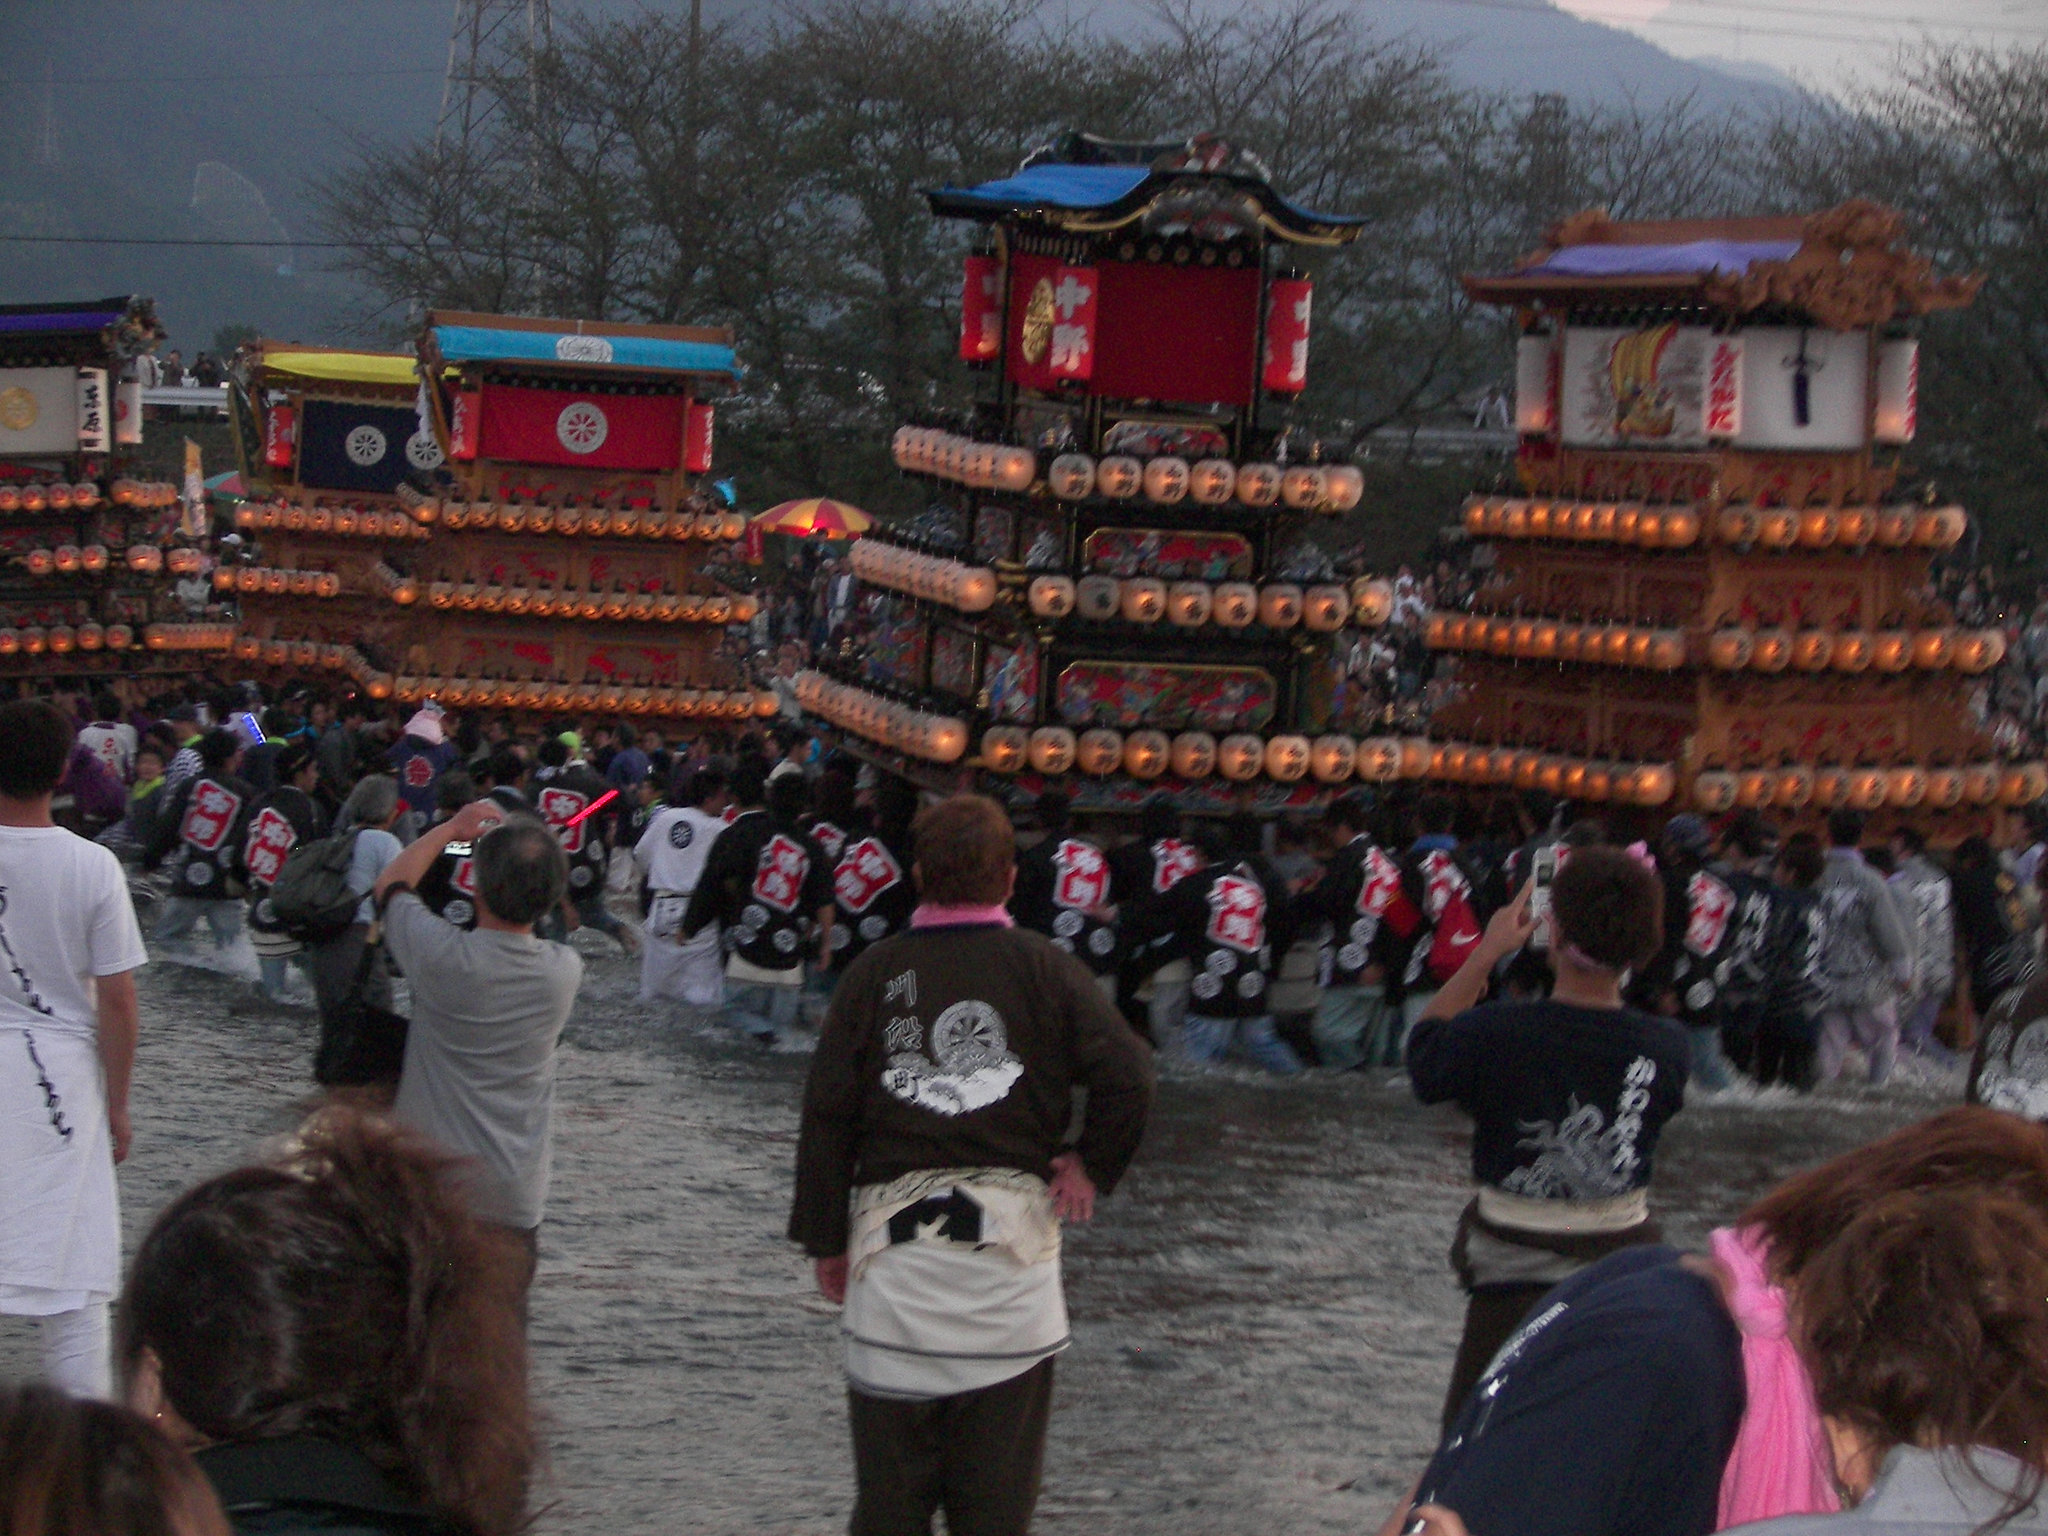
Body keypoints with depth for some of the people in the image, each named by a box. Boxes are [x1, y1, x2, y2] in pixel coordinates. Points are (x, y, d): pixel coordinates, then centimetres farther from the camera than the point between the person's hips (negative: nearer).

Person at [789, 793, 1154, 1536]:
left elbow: (827, 1113, 0)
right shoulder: (1045, 971, 0)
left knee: (892, 1473, 7)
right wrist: (1092, 1167, 4)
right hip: (1014, 1228, 0)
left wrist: (825, 1237, 7)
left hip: (893, 1232, 0)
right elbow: (1128, 1076, -10)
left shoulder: (875, 972, 1)